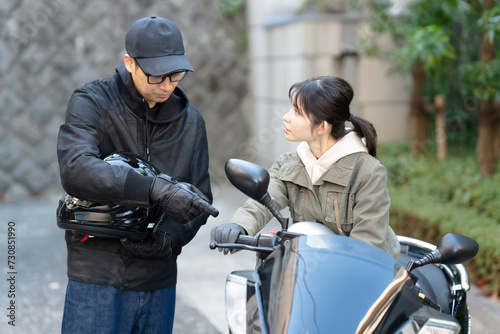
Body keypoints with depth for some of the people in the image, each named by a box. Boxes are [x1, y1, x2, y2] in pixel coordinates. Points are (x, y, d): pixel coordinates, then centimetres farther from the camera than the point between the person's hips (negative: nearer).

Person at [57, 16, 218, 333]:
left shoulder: (191, 120, 8)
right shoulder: (92, 102, -5)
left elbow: (199, 201, 10)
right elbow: (76, 170, -24)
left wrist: (169, 238, -10)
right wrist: (157, 189, -34)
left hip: (160, 280, 4)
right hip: (99, 276, -4)